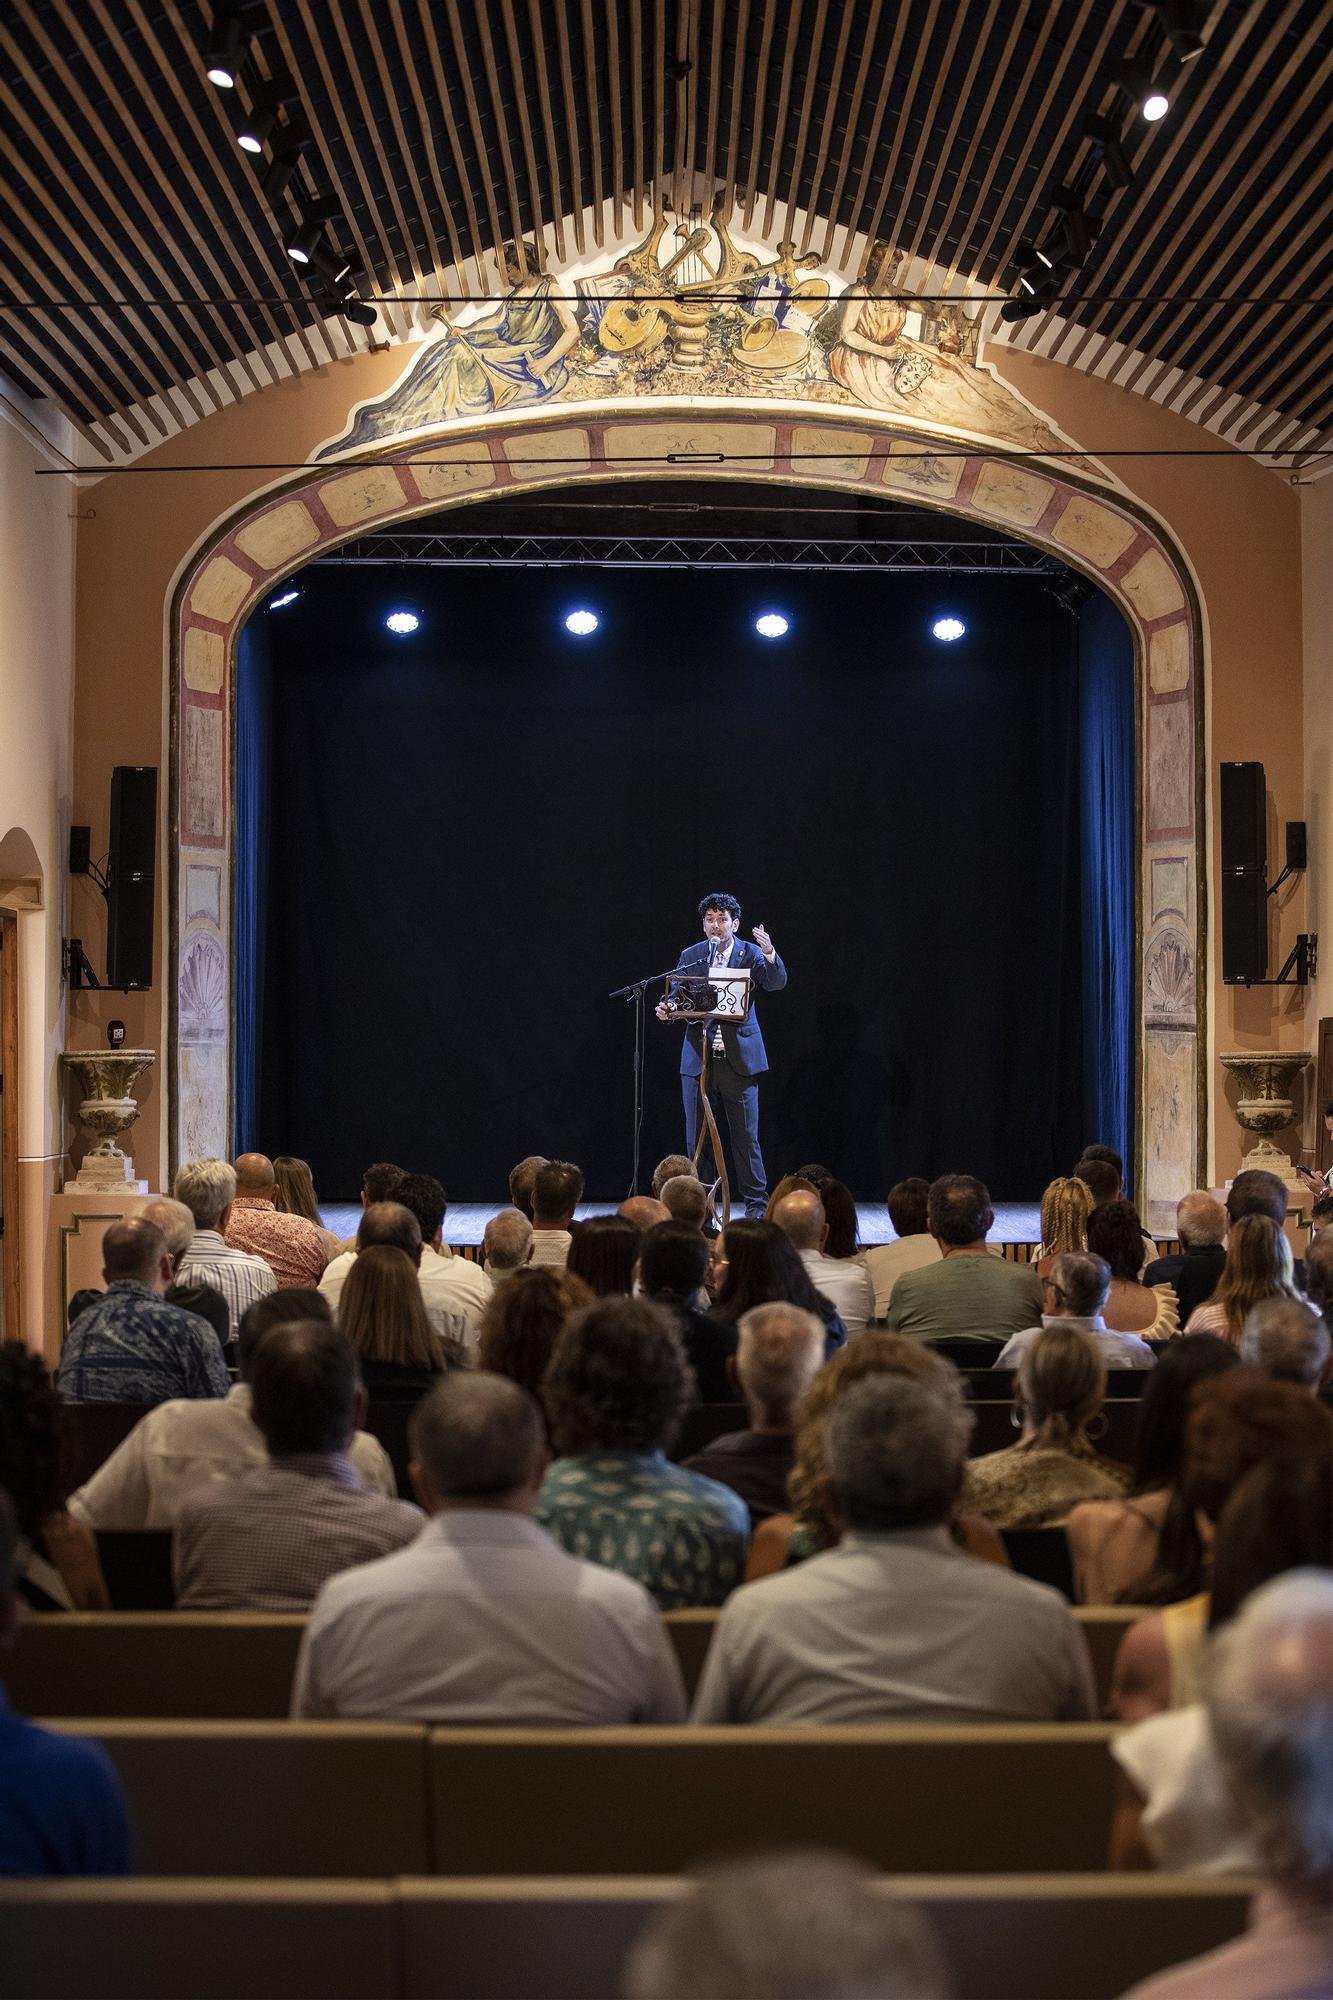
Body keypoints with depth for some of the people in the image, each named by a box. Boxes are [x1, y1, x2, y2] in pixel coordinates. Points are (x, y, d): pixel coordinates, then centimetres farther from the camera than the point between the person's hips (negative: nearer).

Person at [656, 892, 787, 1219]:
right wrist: (665, 1010, -12)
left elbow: (776, 983, -15)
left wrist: (770, 954, -32)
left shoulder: (750, 953, 0)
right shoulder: (689, 956, 8)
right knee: (696, 1137, 6)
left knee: (746, 1135, 1)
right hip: (697, 1057, 3)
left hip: (737, 1057, -3)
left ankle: (755, 1203, 10)